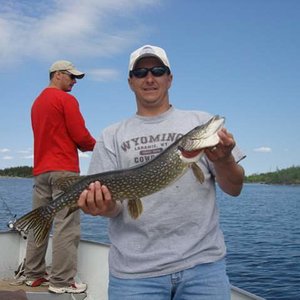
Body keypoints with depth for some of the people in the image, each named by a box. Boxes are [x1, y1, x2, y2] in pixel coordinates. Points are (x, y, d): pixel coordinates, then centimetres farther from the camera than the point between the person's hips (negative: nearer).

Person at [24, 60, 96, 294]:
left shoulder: (37, 102, 20)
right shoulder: (66, 99, -6)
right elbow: (81, 135, -12)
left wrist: (83, 145, 16)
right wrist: (94, 145, 9)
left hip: (40, 170, 9)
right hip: (64, 170, -8)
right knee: (66, 225, -6)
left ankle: (34, 275, 19)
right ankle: (62, 281, -5)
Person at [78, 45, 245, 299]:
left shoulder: (201, 122, 8)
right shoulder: (112, 136, 9)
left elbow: (234, 189, 5)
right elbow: (112, 203, 3)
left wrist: (223, 161, -16)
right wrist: (106, 206, -19)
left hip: (203, 262, 0)